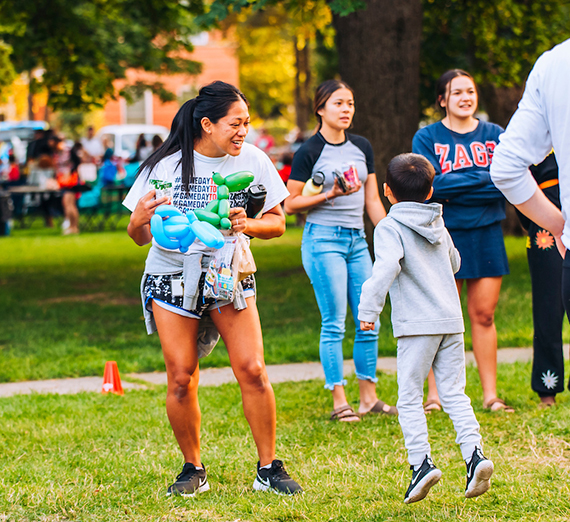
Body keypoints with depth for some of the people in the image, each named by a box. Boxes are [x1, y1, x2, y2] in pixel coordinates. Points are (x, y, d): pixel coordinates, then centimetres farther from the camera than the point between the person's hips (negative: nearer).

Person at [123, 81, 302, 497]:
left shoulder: (253, 161, -3)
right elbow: (140, 237, -2)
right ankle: (193, 470, 14)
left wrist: (249, 225, -17)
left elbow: (277, 223, 5)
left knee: (252, 370, -10)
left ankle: (269, 469, 3)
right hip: (172, 275, -1)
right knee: (181, 379, -4)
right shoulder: (166, 165, -7)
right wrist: (139, 220, -26)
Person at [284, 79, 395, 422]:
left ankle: (369, 397, 13)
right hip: (323, 238, -6)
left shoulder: (362, 148, 12)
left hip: (357, 239, 6)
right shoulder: (309, 152, -5)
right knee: (334, 323, -6)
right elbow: (291, 204, -4)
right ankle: (339, 402, -1)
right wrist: (330, 195, -16)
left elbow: (373, 200, 16)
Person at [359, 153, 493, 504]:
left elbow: (386, 267, -23)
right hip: (452, 320, 6)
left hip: (417, 325, -6)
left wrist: (369, 309, -21)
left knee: (410, 396, 1)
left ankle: (421, 461, -8)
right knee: (454, 392, 9)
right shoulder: (439, 225, 14)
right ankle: (474, 452, -7)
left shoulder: (389, 228, -6)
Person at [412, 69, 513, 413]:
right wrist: (483, 179, -13)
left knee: (484, 315, 4)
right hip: (444, 236, -2)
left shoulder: (496, 136, 8)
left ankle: (490, 394, 10)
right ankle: (435, 396, 4)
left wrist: (455, 189, -14)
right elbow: (432, 184, -13)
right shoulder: (427, 138, 2)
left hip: (487, 235, 2)